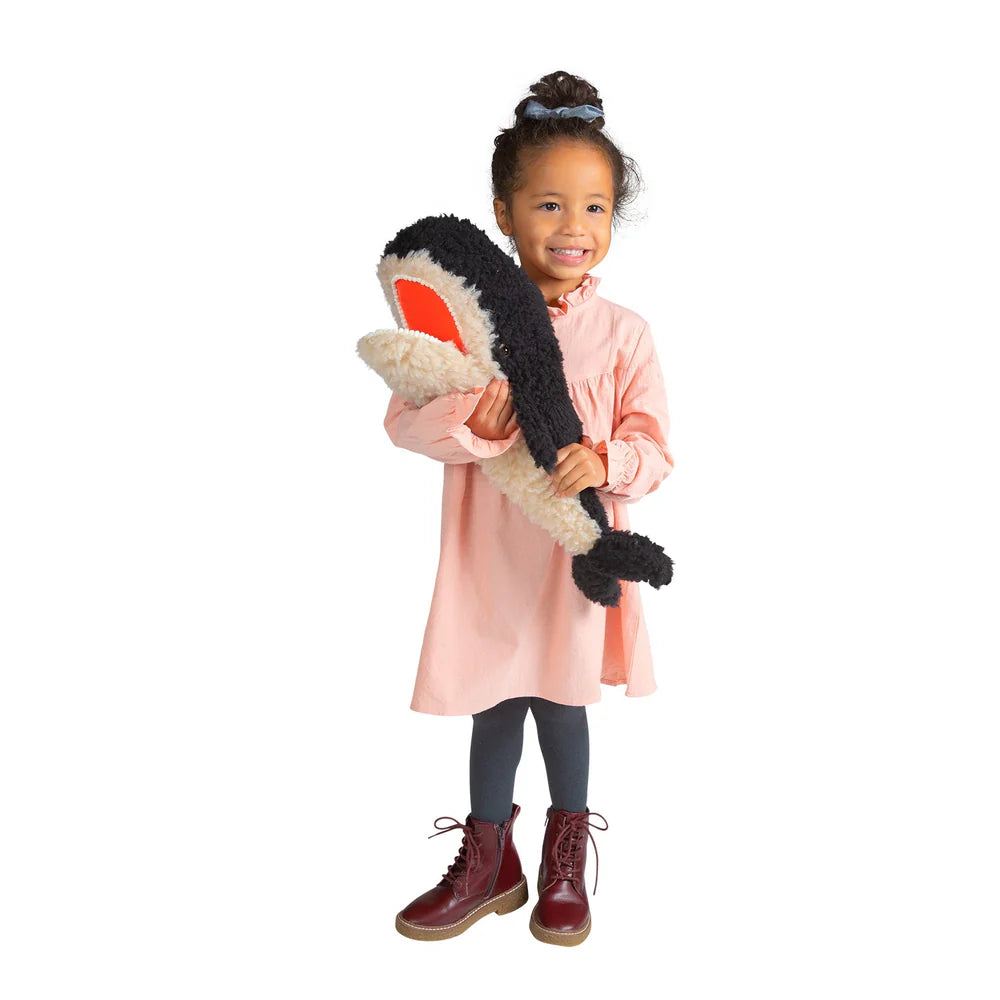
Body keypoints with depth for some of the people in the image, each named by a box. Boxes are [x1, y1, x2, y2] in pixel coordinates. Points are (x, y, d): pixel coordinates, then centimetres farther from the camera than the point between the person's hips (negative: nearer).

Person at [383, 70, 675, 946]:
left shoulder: (622, 332, -4)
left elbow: (655, 447, -4)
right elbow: (403, 417, -5)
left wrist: (605, 462, -25)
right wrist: (468, 424, -25)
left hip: (576, 546, -1)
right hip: (490, 549, 1)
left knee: (561, 701, 11)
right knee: (493, 704, 13)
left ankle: (567, 859, 38)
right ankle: (488, 863, 36)